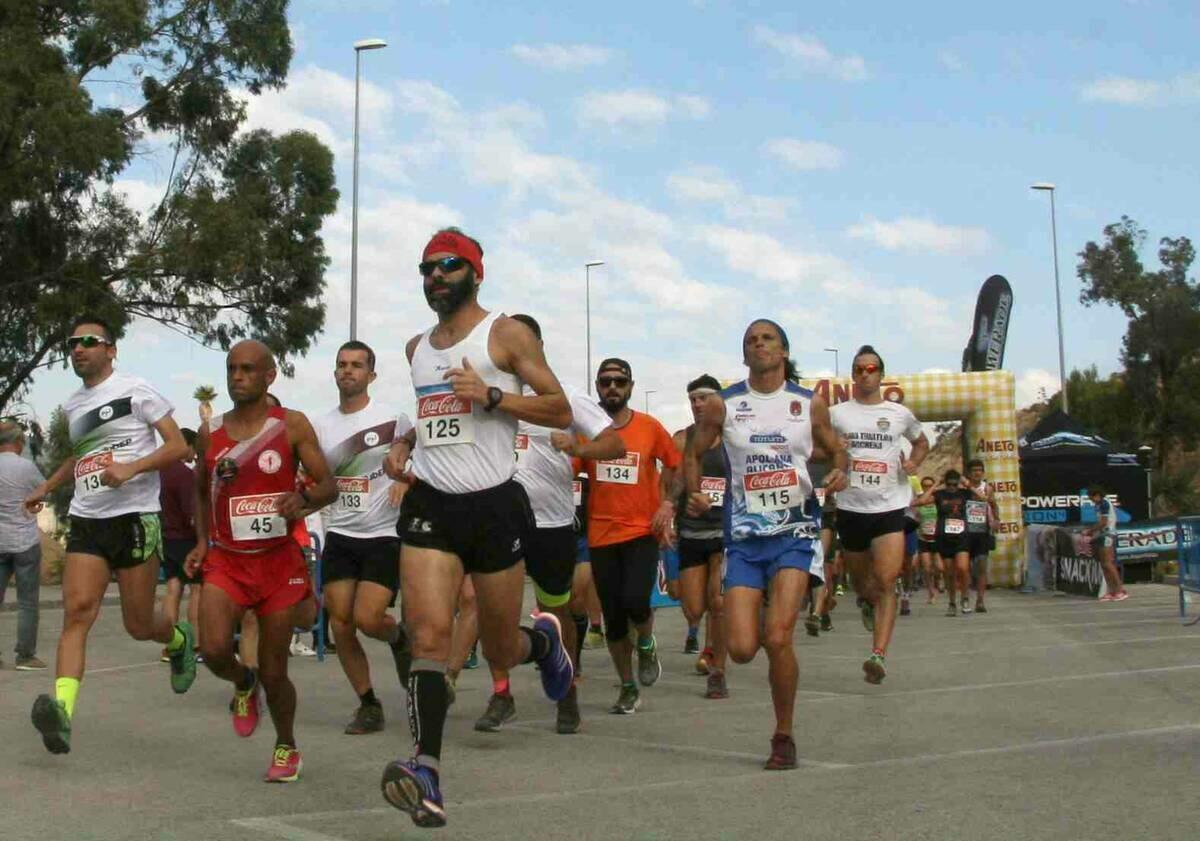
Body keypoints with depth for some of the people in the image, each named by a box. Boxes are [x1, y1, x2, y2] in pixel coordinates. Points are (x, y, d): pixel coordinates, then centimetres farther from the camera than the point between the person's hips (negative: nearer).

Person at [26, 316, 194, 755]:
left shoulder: (135, 390, -3)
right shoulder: (72, 405, 17)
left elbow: (178, 446, -8)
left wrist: (130, 468, -20)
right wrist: (46, 487, 28)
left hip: (134, 518, -5)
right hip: (85, 522, 5)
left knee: (139, 625, 2)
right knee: (77, 609, -16)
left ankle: (180, 639, 36)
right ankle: (61, 711, -27)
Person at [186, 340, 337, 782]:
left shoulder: (292, 425, -3)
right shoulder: (210, 432, 6)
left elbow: (329, 487, -2)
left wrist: (303, 498, -24)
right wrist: (201, 541, 6)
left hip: (279, 560, -2)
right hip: (226, 560, 2)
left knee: (274, 672, 3)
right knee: (214, 649, -20)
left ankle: (286, 748, 29)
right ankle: (243, 684, 17)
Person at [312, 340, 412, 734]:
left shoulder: (393, 418, -4)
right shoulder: (322, 425, 9)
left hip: (384, 535, -4)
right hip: (339, 536, 4)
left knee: (367, 618, -16)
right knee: (341, 624, 0)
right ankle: (368, 705, 16)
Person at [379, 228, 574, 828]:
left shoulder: (506, 334, -1)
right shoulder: (417, 347, 17)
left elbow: (560, 411, -5)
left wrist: (492, 396, -17)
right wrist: (406, 444, 12)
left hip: (494, 504, -4)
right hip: (429, 506, 4)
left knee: (501, 651, 7)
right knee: (427, 633, -17)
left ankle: (544, 640, 42)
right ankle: (428, 772, -22)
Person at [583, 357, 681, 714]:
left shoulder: (650, 427, 0)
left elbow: (675, 464, 11)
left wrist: (668, 502, -2)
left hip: (642, 531, -2)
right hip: (601, 535, 2)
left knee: (635, 602, -20)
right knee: (612, 618, 6)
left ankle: (646, 646, 15)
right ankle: (628, 688, 25)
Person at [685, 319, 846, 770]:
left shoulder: (810, 404, 4)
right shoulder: (722, 406, 3)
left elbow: (836, 450, 17)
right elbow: (694, 454, 13)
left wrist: (840, 471, -5)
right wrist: (695, 493, -5)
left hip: (794, 534, -1)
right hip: (744, 537, 1)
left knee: (777, 639, -16)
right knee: (742, 649, -7)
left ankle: (784, 738, 6)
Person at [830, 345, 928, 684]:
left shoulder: (900, 413, 6)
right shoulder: (836, 413, 3)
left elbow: (922, 442, 23)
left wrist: (913, 462, 2)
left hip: (890, 506, -1)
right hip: (851, 507, 1)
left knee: (886, 583, -13)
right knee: (860, 578, 16)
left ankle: (878, 655, -17)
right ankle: (866, 600, 53)